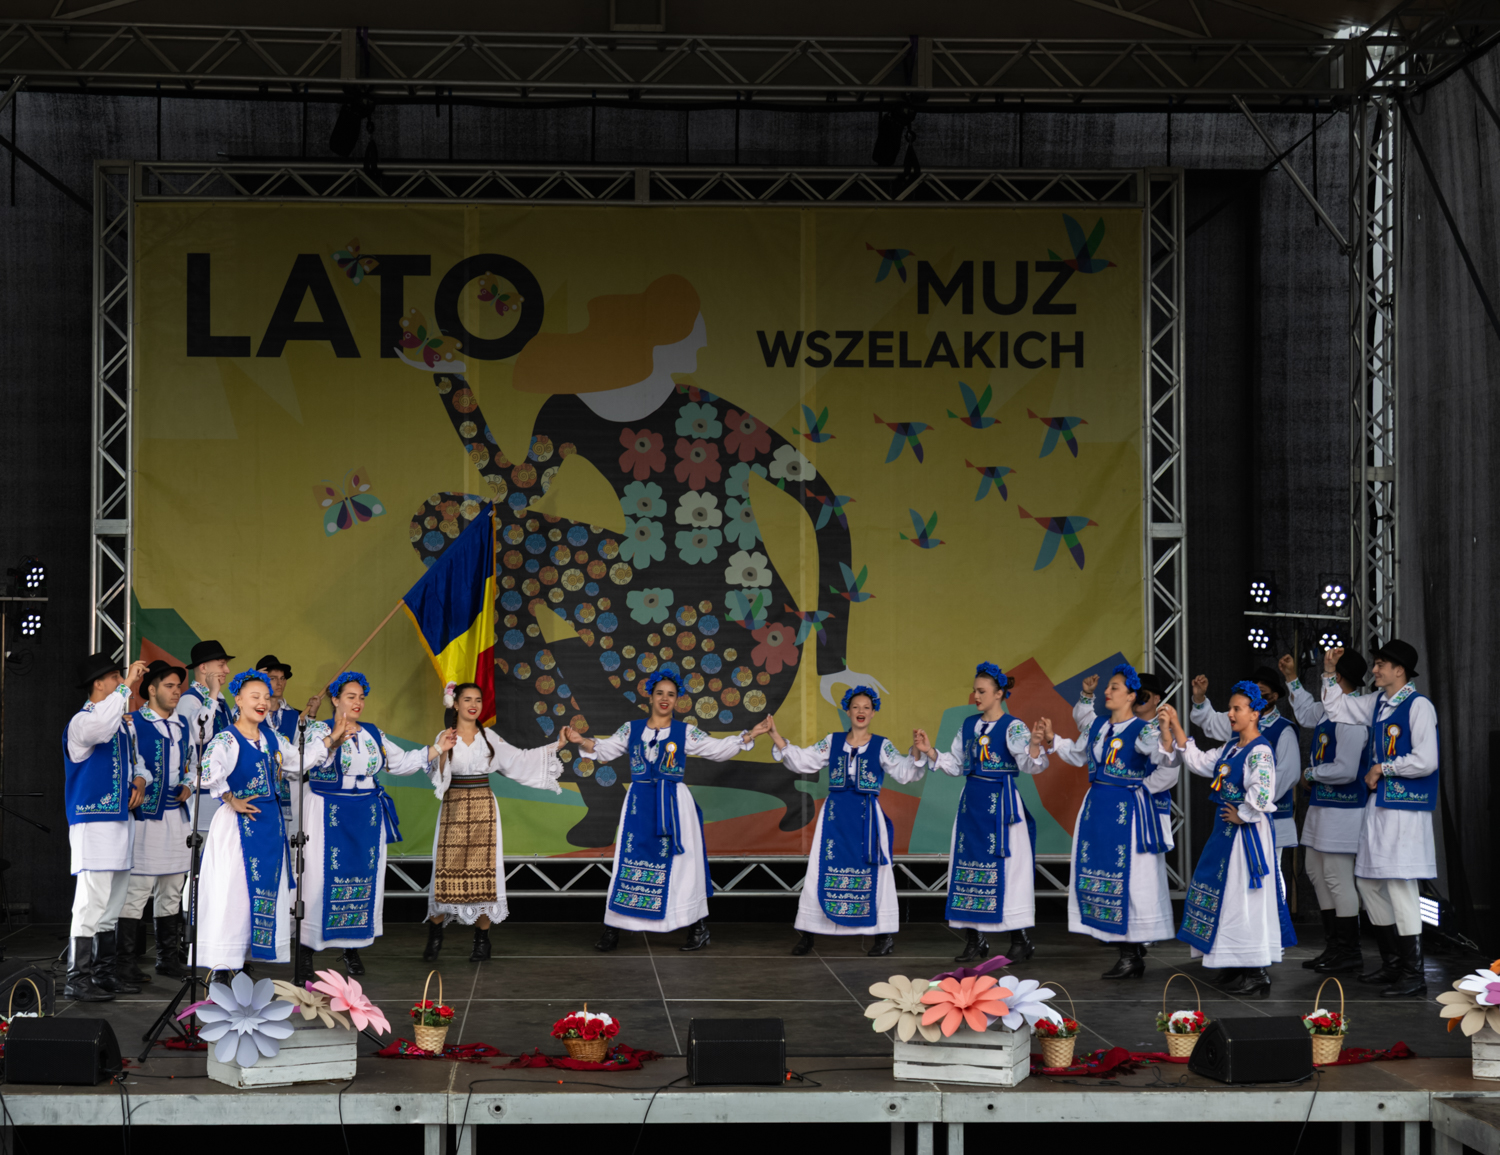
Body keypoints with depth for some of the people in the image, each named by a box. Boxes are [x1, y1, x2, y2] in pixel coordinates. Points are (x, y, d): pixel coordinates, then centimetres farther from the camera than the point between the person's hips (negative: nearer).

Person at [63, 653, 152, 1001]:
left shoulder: (124, 723, 17)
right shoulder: (81, 721, -10)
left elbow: (134, 760, 29)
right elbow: (99, 727, -35)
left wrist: (140, 779, 6)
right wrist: (127, 686, -31)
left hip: (121, 821, 9)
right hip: (92, 823, -9)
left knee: (112, 905, 13)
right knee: (92, 902, -12)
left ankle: (105, 972, 20)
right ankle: (78, 979, -8)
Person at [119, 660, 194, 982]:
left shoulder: (182, 727, 16)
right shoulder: (134, 723, -4)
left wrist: (188, 786, 7)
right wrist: (135, 791, -18)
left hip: (177, 814, 7)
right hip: (145, 814, -7)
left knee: (172, 889, 11)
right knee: (137, 888, -9)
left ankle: (168, 957, 19)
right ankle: (124, 962, -4)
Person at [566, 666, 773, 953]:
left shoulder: (685, 732, 4)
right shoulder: (632, 729, 8)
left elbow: (719, 749, 2)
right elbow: (604, 750, 10)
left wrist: (750, 735, -7)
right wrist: (581, 740, -7)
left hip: (674, 804, -1)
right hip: (639, 804, 1)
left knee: (680, 864, 0)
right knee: (630, 863, 1)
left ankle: (698, 928, 9)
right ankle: (613, 931, 7)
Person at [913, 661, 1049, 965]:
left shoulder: (1013, 727, -8)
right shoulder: (968, 725, 11)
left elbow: (1029, 764, -18)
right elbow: (956, 765, 17)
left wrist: (1034, 745, -37)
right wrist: (929, 751, 7)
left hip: (1001, 803, -7)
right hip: (972, 803, 7)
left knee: (1007, 866, -6)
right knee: (969, 863, 7)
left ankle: (1021, 940, 3)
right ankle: (975, 939, 16)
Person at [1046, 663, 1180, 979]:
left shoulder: (1144, 731, -12)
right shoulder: (1097, 726, 11)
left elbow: (1169, 768, -20)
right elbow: (1079, 755, 28)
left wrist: (1144, 788, -17)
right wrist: (1053, 741, 19)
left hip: (1129, 809, -8)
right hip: (1097, 808, 8)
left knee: (1129, 878, -4)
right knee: (1100, 873, 8)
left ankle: (1133, 957, 3)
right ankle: (1127, 952, 16)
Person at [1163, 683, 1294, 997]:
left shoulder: (1259, 751, -19)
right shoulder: (1230, 749, 12)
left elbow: (1262, 794, -31)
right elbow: (1199, 763, 12)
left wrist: (1241, 815, -17)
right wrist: (1175, 729, 7)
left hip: (1247, 831, -10)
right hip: (1227, 832, 10)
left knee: (1245, 897, -6)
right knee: (1229, 896, 14)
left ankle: (1257, 977, 1)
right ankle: (1240, 970, 24)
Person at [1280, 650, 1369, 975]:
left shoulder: (1351, 718, -21)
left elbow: (1346, 770, -25)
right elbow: (1307, 713, 33)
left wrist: (1311, 773, -9)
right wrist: (1292, 678, 29)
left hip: (1342, 810, -11)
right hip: (1322, 806, 11)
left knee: (1338, 879, -5)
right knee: (1317, 873, 17)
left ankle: (1349, 952, 4)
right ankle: (1333, 948, 25)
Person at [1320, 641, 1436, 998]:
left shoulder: (1419, 705, -13)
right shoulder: (1377, 703, 12)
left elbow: (1426, 761, -20)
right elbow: (1337, 709, 28)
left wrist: (1383, 768, -11)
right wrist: (1330, 674, 15)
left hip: (1405, 810, -9)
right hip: (1378, 806, 9)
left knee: (1400, 886, -10)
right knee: (1368, 882, 14)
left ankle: (1413, 976, -5)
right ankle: (1392, 963, 26)